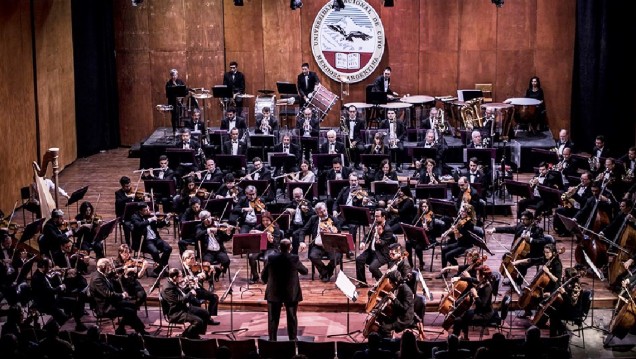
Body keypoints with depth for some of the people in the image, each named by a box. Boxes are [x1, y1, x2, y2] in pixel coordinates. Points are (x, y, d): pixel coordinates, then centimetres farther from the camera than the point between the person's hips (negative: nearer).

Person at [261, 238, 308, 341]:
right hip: (291, 294, 0)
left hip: (274, 293, 1)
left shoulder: (272, 259, -11)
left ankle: (272, 339, 11)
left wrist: (266, 281, 19)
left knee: (273, 317, 9)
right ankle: (293, 339, 15)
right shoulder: (294, 259, -13)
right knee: (292, 317, 11)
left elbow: (263, 275, -3)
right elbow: (305, 271, 3)